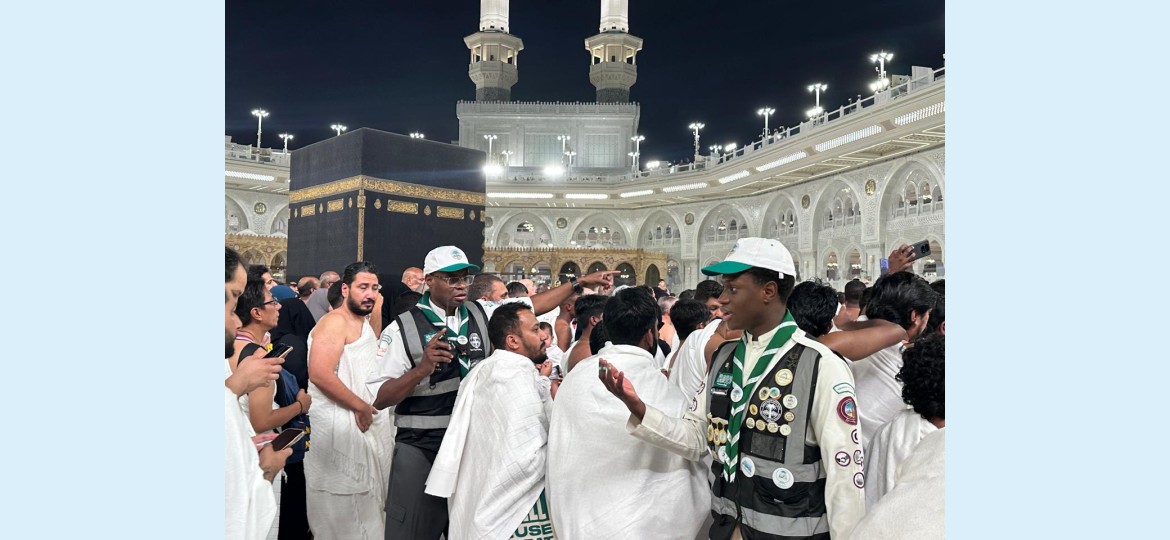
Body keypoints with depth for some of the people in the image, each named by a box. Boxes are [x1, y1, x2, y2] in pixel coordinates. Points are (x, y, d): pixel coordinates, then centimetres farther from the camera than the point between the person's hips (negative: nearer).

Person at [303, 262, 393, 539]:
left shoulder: (364, 323, 14)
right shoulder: (336, 321, -15)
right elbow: (319, 373, -26)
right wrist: (360, 407, -19)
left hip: (366, 422, 9)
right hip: (339, 423, -9)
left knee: (364, 494, 19)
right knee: (342, 503, 3)